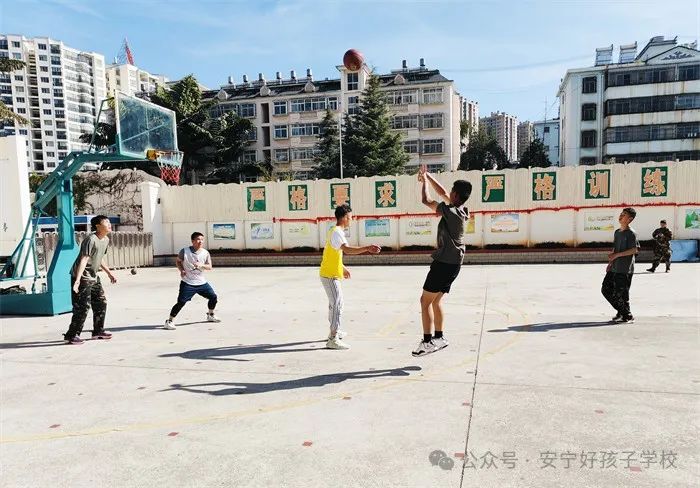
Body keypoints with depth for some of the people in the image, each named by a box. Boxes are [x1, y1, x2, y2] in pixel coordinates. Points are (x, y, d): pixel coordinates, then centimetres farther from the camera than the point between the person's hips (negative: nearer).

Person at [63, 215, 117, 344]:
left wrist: (109, 273, 26)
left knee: (101, 302, 12)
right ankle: (71, 335, 4)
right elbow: (83, 260, -28)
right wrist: (77, 280, -34)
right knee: (83, 307, -8)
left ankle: (98, 331, 25)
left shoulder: (106, 240, 8)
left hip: (94, 277, 9)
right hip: (82, 277, -9)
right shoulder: (91, 240, -20)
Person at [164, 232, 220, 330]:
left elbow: (209, 267, -3)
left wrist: (201, 265, -23)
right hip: (187, 283, -4)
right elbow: (178, 261, 7)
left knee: (213, 297, 6)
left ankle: (210, 315, 31)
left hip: (202, 282, 4)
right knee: (181, 302, -12)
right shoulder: (184, 251, -8)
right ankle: (169, 321, 1)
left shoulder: (205, 253, -1)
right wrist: (181, 270, -10)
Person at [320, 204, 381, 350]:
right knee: (337, 304, -10)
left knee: (335, 302, 22)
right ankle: (333, 339, -9)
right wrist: (367, 248, -43)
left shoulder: (335, 231, 14)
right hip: (330, 275, -11)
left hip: (331, 274, 11)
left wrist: (343, 268, 27)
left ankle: (334, 331, 37)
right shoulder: (337, 232, -19)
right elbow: (347, 249, -37)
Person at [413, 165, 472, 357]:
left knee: (425, 300, -5)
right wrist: (428, 176, 23)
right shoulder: (461, 210, 7)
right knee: (435, 300, 18)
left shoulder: (450, 212, -17)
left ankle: (427, 341, -5)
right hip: (453, 262, 9)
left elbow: (426, 200, -11)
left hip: (445, 262, -9)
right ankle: (439, 337, 24)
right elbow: (443, 193, 20)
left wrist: (424, 180, 4)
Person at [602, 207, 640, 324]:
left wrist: (616, 255, -20)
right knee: (606, 289, 8)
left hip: (625, 269, -9)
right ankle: (621, 311, 22)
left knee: (620, 294, -5)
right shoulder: (617, 232, 16)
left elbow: (634, 250, -18)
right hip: (614, 268, 9)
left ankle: (628, 316, 12)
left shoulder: (631, 233, -10)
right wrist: (610, 263, 18)